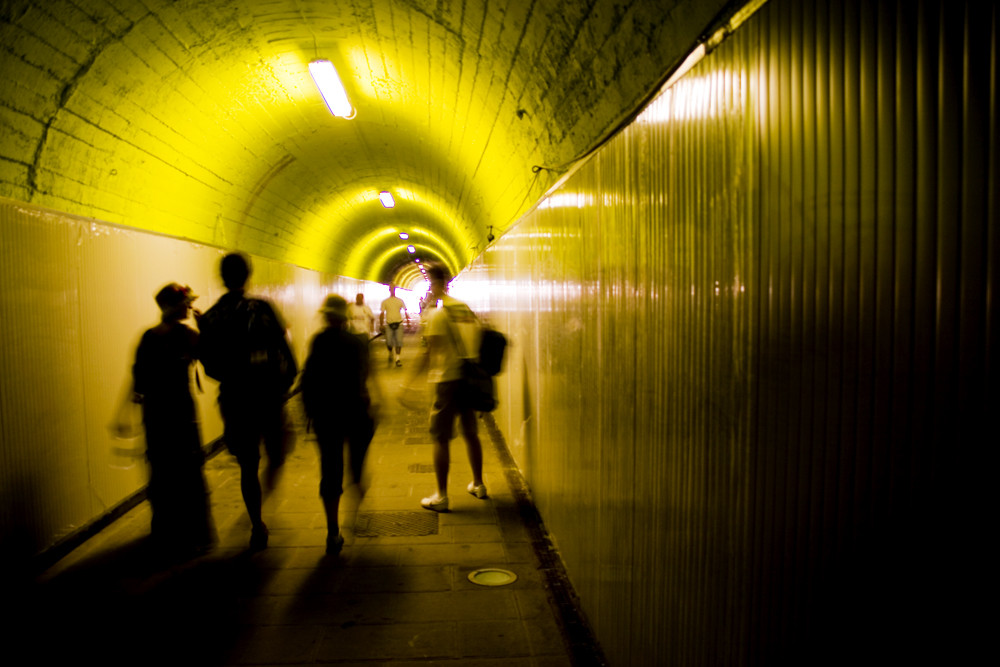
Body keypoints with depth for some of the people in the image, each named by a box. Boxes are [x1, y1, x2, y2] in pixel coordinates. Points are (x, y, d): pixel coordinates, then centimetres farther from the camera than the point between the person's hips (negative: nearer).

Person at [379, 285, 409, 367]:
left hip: (398, 324, 0)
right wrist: (381, 324, 5)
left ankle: (397, 358, 0)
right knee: (389, 342, -3)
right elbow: (382, 313, 11)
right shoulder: (385, 301, 9)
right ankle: (391, 353, 27)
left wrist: (408, 320, 0)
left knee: (399, 342, -6)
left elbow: (405, 311, 11)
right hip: (389, 325, 0)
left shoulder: (400, 301, 9)